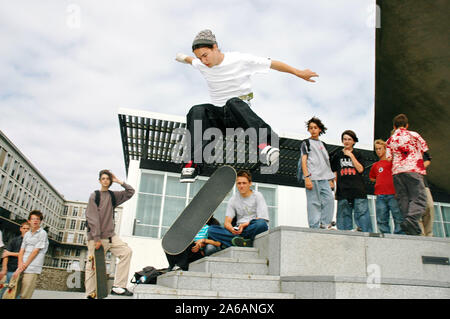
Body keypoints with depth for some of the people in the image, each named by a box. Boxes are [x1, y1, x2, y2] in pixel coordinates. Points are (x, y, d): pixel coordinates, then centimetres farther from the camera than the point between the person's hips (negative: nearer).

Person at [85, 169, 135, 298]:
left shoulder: (113, 195, 13)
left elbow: (131, 191, 21)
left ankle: (118, 286, -13)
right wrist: (97, 238, -15)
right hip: (96, 237, -4)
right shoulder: (94, 195, -1)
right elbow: (92, 218, -8)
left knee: (126, 251, -13)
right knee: (93, 266, -3)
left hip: (110, 235, 5)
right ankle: (90, 294, 7)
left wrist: (119, 182, 10)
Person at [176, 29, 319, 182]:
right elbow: (191, 60, 30)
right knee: (196, 111, -28)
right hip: (217, 114, 4)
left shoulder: (239, 60, -9)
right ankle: (192, 163, -40)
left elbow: (272, 64, -4)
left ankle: (265, 143, -61)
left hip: (240, 112, -4)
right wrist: (183, 57, 51)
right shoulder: (201, 65, 4)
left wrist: (299, 73, -3)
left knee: (233, 103, -40)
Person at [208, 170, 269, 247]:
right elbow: (227, 222, 3)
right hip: (239, 230, 4)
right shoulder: (233, 199, 11)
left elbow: (261, 220, -7)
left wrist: (244, 225, -22)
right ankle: (245, 243, -32)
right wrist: (232, 229, -21)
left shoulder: (257, 196, 3)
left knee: (261, 224, -38)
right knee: (212, 229, -19)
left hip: (254, 230, -3)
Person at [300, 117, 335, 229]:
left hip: (324, 178, 5)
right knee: (314, 202, -8)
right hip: (312, 177, -5)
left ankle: (325, 224, 1)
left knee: (329, 199, -7)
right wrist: (307, 177, -14)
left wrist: (331, 179, 15)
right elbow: (303, 160, -2)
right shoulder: (306, 143, 8)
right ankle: (315, 227, -5)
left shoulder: (322, 144, 24)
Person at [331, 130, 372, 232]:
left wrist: (351, 155, -2)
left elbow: (360, 169, -2)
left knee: (362, 213, -6)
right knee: (344, 215, 1)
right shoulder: (338, 155, 13)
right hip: (343, 190, 1)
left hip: (358, 189, -1)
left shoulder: (358, 154, 12)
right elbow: (334, 173, 13)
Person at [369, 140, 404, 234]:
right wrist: (380, 181, 16)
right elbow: (371, 177, 32)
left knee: (398, 218, -6)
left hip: (393, 194, -4)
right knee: (382, 221, 2)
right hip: (380, 195, 4)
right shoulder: (375, 165, 20)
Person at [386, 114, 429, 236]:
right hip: (413, 170, -3)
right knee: (419, 199, -7)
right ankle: (411, 220, -31)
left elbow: (388, 159, 8)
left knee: (403, 200, 3)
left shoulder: (390, 140, 15)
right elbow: (424, 150, 15)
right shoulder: (413, 135, 7)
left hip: (396, 172, 4)